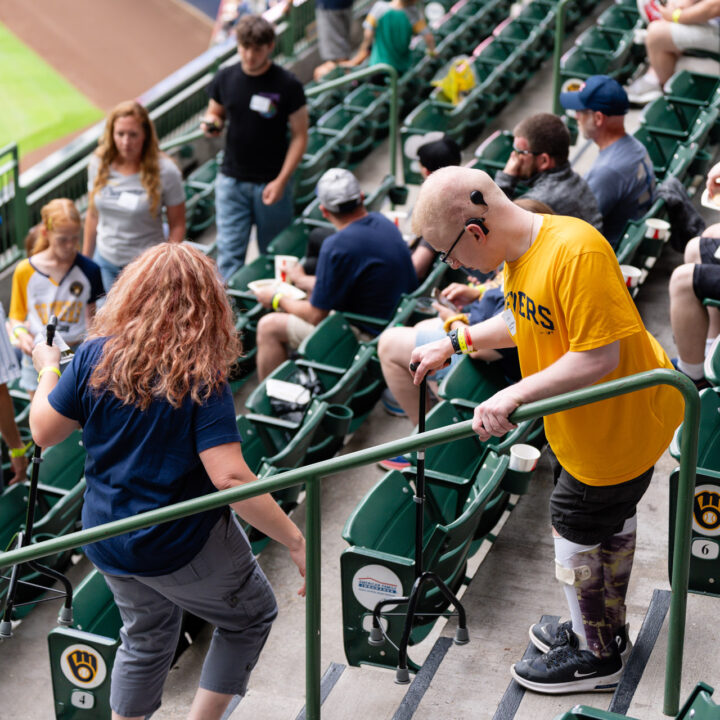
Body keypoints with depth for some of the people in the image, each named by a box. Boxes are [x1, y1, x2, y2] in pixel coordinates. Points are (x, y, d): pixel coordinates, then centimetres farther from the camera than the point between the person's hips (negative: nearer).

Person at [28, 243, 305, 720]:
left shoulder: (96, 356, -10)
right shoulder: (202, 377, -22)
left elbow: (44, 433, 0)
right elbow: (229, 477, -28)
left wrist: (48, 370, 17)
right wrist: (297, 542, -21)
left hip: (107, 543, 5)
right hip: (183, 545, -5)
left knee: (147, 635, 28)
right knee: (251, 616, 21)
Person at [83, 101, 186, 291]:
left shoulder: (165, 172, -14)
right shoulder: (99, 164, -2)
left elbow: (177, 226, -8)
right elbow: (93, 215, 9)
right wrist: (85, 260, 12)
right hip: (105, 261, 4)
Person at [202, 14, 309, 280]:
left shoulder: (287, 85, -10)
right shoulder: (225, 78, 0)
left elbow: (299, 136, -6)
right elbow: (215, 113, 16)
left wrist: (281, 181, -14)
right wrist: (212, 123, -10)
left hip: (271, 183, -2)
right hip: (231, 180, 2)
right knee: (229, 252, -1)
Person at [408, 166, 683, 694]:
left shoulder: (577, 252, -34)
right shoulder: (520, 250, -5)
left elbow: (598, 358, -34)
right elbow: (524, 322, 14)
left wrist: (514, 396, -36)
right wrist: (453, 343, 11)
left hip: (618, 424, -9)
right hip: (584, 423, 9)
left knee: (575, 531, 6)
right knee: (612, 520, 25)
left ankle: (596, 656, 27)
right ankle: (607, 627, 46)